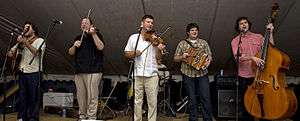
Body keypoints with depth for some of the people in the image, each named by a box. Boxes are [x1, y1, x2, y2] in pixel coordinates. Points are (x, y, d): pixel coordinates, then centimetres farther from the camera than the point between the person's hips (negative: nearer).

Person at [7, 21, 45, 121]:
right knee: (22, 97, 6)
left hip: (34, 73, -4)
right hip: (22, 72, 4)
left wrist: (25, 42, -20)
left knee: (33, 98, -3)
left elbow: (36, 52, -15)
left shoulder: (40, 40, 5)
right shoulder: (21, 42, 18)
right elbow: (10, 54, 12)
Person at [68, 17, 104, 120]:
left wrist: (93, 34, -16)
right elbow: (70, 53, 17)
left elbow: (100, 47, -11)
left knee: (92, 95, -8)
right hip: (79, 71, 5)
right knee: (81, 95, 7)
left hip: (93, 71, -5)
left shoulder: (96, 35, 8)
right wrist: (74, 46, -2)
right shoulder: (78, 38, 22)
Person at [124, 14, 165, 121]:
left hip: (152, 74, 0)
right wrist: (134, 53, -9)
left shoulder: (155, 39, 7)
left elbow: (158, 58, 4)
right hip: (137, 74, 0)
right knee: (137, 101, 6)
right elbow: (126, 54, 11)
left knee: (152, 102, 1)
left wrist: (158, 49, -15)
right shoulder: (133, 38, 10)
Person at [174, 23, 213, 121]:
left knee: (206, 98, -3)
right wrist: (182, 57, -12)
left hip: (202, 73, 1)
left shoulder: (203, 43, 11)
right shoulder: (182, 44, 8)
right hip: (188, 74, 0)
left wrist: (208, 60, -13)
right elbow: (175, 58, 8)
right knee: (192, 99, 5)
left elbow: (209, 56, 9)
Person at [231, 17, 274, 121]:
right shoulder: (235, 41, 4)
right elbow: (238, 57, -11)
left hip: (258, 74, 1)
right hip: (244, 77, 0)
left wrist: (270, 33, -7)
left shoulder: (258, 37, 9)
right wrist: (252, 57, -26)